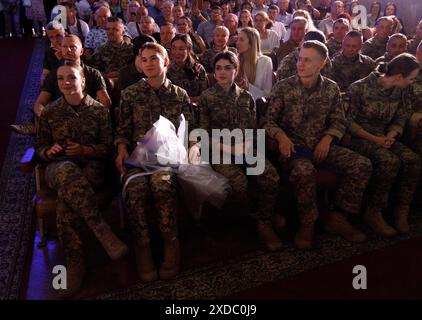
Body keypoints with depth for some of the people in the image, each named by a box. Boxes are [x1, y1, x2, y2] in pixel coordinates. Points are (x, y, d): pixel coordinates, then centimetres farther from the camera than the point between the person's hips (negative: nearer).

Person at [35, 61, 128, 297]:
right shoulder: (50, 112, 11)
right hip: (58, 167, 1)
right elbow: (40, 148, 15)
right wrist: (49, 151, -9)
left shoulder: (99, 110, 7)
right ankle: (104, 232, -43)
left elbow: (108, 148, 4)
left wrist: (85, 150, -14)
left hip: (91, 165, -1)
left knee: (67, 196, -36)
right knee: (67, 172, -40)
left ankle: (75, 264, -29)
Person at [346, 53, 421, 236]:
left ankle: (401, 212, -8)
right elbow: (349, 121, -12)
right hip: (358, 138, -6)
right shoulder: (360, 88, -13)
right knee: (390, 161, -31)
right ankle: (373, 213, -17)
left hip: (383, 137, 6)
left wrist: (390, 137, -10)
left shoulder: (400, 92, 6)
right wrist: (373, 139, -18)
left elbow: (400, 120, 11)